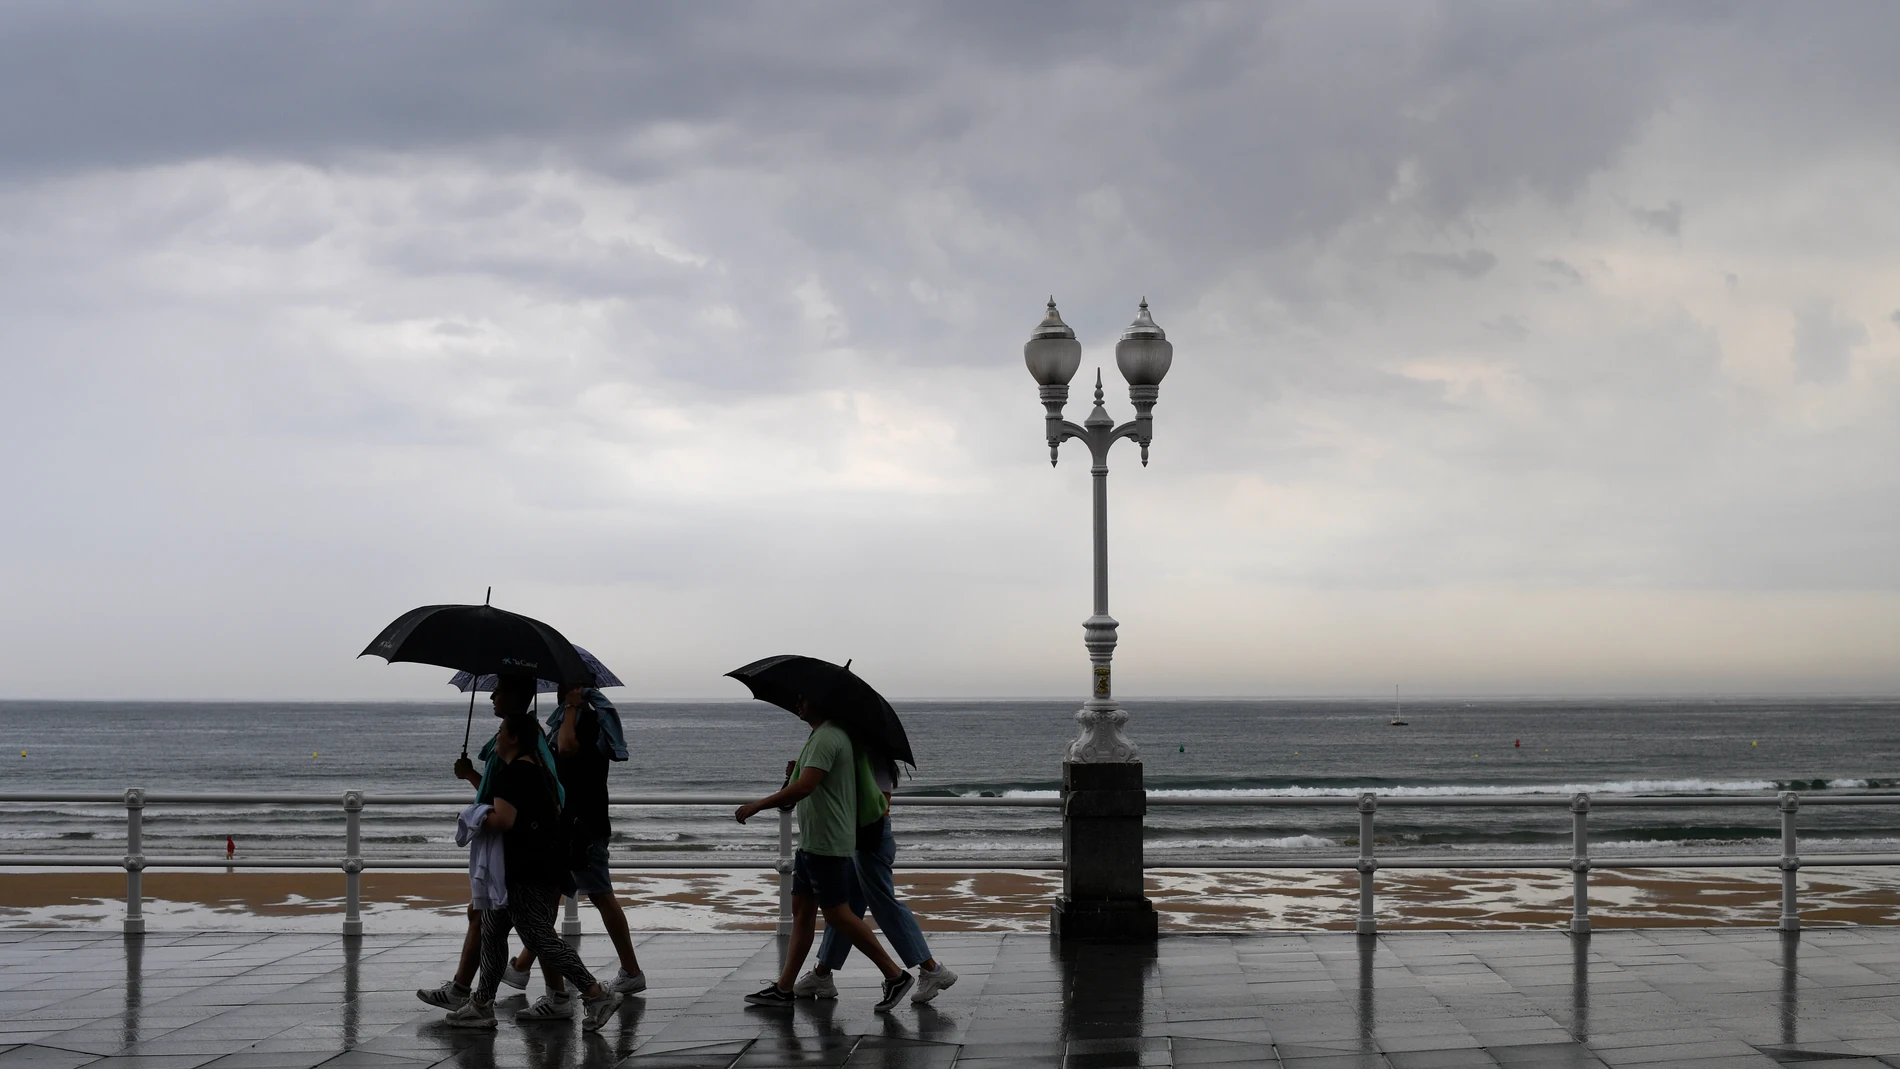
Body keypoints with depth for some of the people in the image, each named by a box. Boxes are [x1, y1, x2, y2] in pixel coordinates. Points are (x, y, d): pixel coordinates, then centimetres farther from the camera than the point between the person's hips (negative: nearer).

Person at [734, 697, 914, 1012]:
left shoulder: (826, 738, -19)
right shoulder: (826, 734, 14)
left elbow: (804, 787, -29)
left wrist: (757, 806, -23)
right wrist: (798, 768, 17)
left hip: (826, 844, -11)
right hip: (812, 842, 11)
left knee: (838, 914, -7)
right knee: (802, 909, 11)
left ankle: (895, 975, -1)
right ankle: (784, 988, 15)